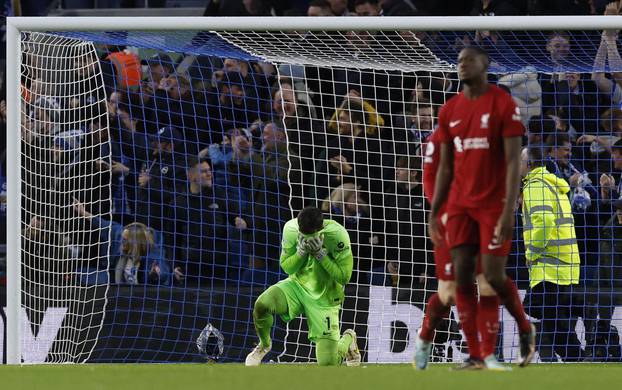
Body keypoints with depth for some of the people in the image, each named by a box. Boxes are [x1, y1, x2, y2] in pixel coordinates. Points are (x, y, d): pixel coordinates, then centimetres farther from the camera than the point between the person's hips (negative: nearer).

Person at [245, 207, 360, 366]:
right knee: (261, 304, -30)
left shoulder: (337, 235, -25)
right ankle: (264, 345, 4)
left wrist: (320, 254, -31)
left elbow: (344, 277, -20)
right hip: (297, 285, 2)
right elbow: (286, 267, -5)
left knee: (328, 363, -6)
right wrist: (301, 252, -26)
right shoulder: (291, 229, -16)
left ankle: (348, 340, 32)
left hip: (323, 299, -2)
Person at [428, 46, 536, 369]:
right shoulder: (449, 110, 8)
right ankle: (474, 356, 0)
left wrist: (508, 212, -19)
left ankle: (525, 329, 19)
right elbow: (445, 167, 14)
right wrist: (434, 213, 9)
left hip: (493, 205, -5)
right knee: (461, 277, -3)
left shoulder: (504, 105, -8)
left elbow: (513, 162, -12)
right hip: (460, 206, 5)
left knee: (494, 276, -9)